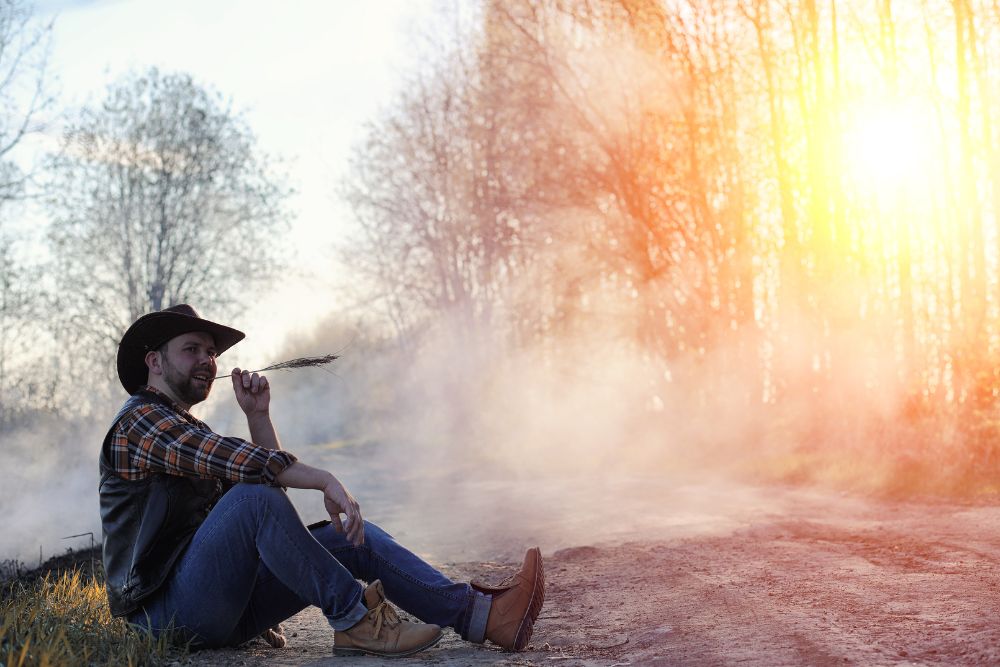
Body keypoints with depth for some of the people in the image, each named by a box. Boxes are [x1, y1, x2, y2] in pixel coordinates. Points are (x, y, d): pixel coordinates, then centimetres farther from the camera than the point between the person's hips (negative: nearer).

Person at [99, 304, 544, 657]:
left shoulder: (191, 432, 25)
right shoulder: (141, 420, -6)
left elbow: (273, 480, 17)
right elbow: (233, 461, -25)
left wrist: (257, 416, 7)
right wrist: (324, 481, -31)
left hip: (222, 607, 9)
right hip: (169, 607, -9)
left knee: (358, 539, -5)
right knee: (252, 495, -33)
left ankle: (482, 615, -16)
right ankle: (354, 621, -29)